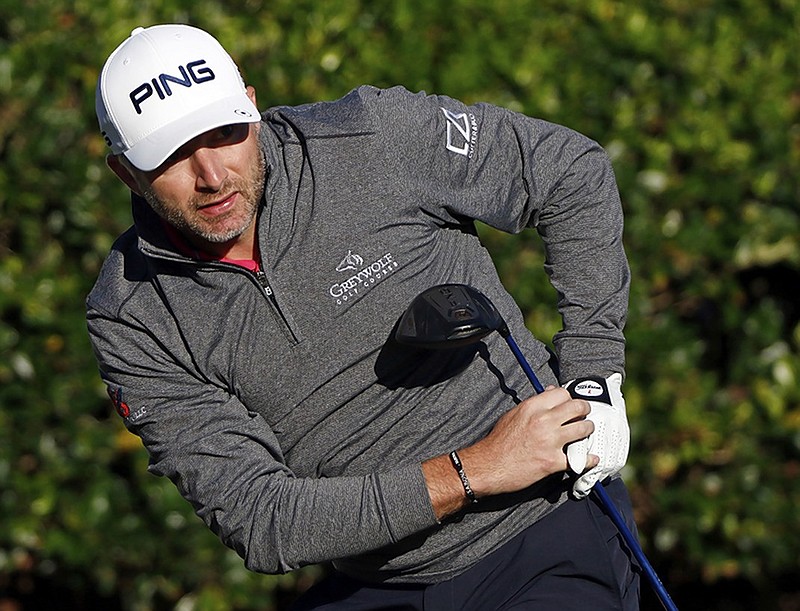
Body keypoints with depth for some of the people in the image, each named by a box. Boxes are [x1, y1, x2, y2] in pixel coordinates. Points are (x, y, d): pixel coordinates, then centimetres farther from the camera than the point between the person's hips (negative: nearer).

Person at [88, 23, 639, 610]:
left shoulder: (374, 137, -11)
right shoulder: (130, 321, -9)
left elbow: (573, 170, 3)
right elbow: (258, 522, -15)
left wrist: (595, 375, -4)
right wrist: (470, 473, -21)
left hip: (552, 542, -2)